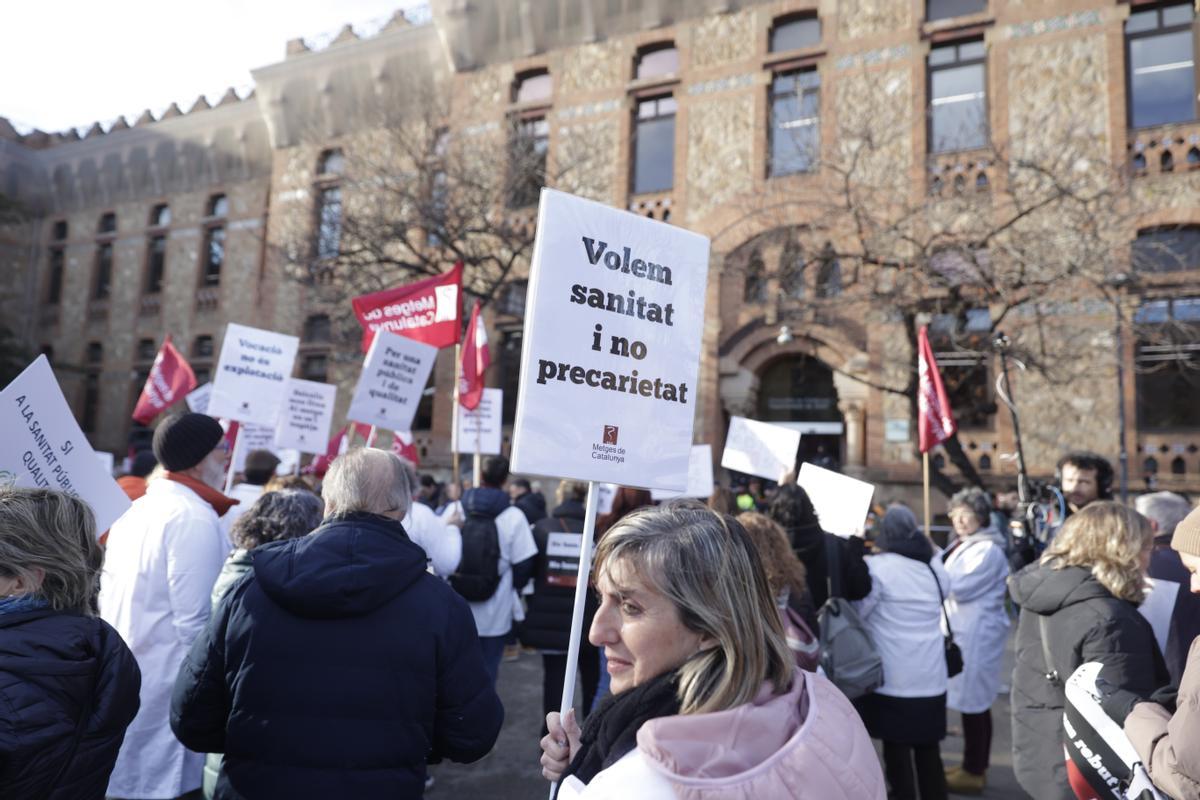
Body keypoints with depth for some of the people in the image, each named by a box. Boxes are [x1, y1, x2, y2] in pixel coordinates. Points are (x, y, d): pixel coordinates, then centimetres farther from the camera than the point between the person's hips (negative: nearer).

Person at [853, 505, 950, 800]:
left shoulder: (876, 567, -14)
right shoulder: (935, 567, 6)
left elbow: (855, 612, -11)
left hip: (893, 677, -6)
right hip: (931, 676, 6)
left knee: (896, 747, 6)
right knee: (928, 748, 16)